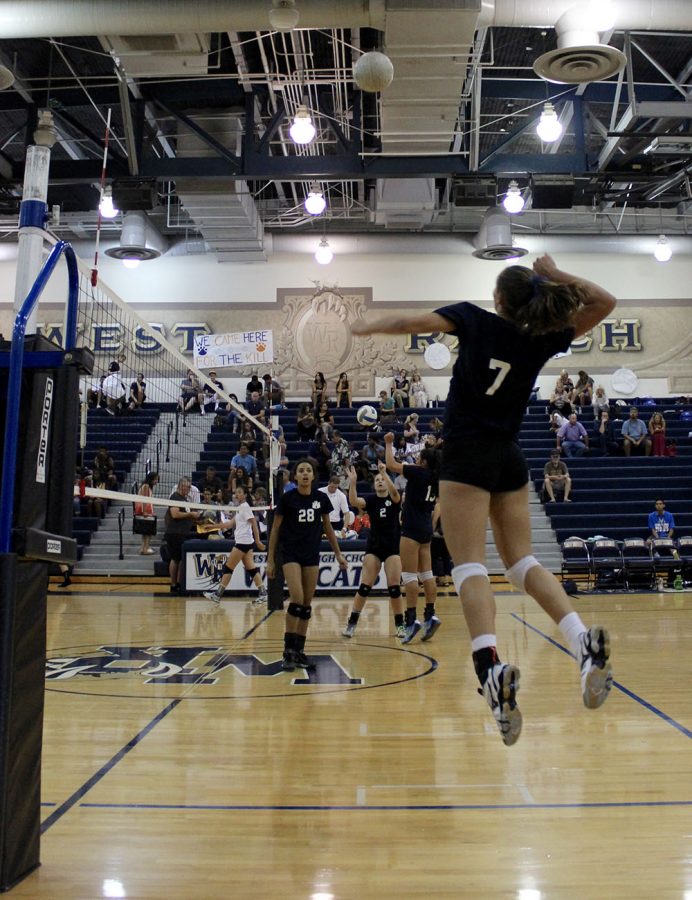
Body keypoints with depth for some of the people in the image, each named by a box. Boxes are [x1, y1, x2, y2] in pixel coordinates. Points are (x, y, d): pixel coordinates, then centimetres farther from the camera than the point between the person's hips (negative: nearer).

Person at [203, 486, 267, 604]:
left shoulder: (245, 506, -11)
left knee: (228, 567, -3)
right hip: (244, 542, 9)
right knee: (251, 568, 6)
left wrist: (257, 541, -20)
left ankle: (217, 594, 3)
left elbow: (254, 523, -16)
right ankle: (263, 593, 4)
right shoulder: (240, 508, 17)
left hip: (243, 542, -9)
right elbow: (231, 523, 19)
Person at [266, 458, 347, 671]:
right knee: (297, 598, -17)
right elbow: (275, 529, -1)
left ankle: (299, 650, 15)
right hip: (291, 553, -4)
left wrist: (338, 553, 11)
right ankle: (288, 651, -6)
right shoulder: (286, 498, -7)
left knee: (307, 604, 5)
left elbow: (327, 527, 12)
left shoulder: (321, 498, 1)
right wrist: (270, 560, -2)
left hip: (312, 555, 4)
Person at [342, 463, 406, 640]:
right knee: (364, 587, -3)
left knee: (394, 588, -3)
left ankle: (400, 625, 11)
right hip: (373, 547, 1)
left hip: (393, 547, -1)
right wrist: (353, 482, -33)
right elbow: (353, 501, -17)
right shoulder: (370, 500, 2)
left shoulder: (394, 499, -1)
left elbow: (395, 493, -26)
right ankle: (352, 623, 7)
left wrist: (385, 473, -38)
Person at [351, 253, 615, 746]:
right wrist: (556, 275, 7)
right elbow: (604, 302, 14)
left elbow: (413, 322, -5)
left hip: (468, 455, -4)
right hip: (511, 459, 4)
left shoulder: (475, 320, 0)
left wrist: (367, 326, 12)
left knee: (470, 564, -12)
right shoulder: (543, 340, 6)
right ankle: (586, 642, -7)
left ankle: (493, 668, -31)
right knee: (523, 561, 11)